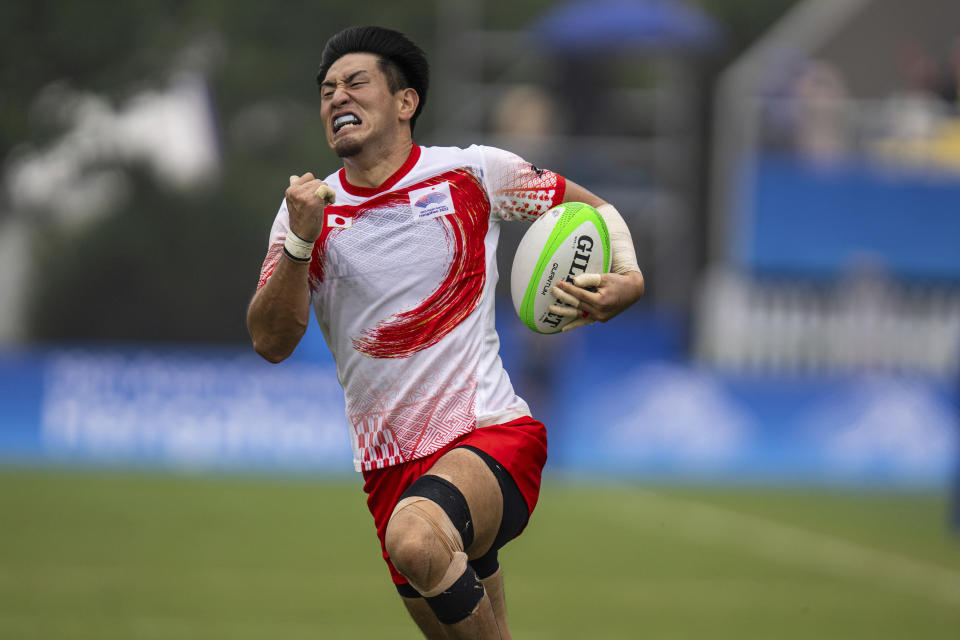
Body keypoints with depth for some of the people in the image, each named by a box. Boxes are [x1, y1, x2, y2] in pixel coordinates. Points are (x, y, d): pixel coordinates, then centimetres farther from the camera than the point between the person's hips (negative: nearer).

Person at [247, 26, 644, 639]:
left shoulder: (472, 173, 1)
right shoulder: (308, 208, 6)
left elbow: (593, 209, 13)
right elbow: (271, 342, -3)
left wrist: (627, 278, -8)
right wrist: (301, 242, -18)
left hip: (492, 433, -4)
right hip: (391, 467, 5)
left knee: (416, 539, -36)